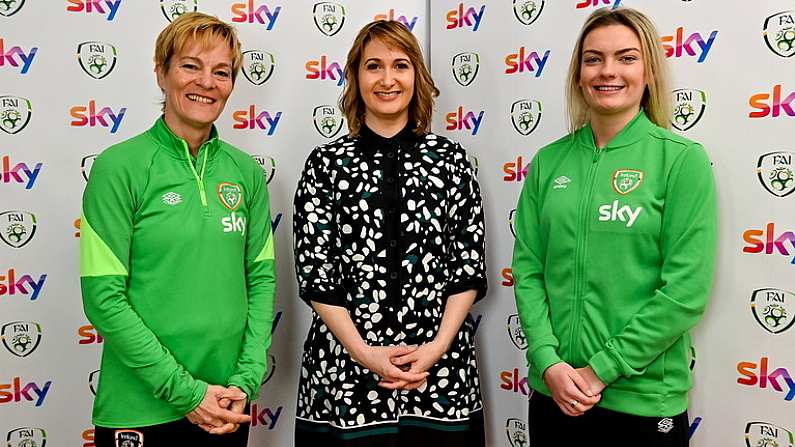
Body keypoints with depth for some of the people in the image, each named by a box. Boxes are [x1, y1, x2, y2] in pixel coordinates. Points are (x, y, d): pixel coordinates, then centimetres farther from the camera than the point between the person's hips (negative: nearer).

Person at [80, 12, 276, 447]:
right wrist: (185, 391, -14)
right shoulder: (119, 167, -10)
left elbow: (261, 279, 5)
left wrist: (246, 379, -6)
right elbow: (103, 298, -13)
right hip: (140, 411, -4)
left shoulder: (245, 171, 2)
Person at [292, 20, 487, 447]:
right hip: (345, 368, -1)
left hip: (441, 370, 1)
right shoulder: (326, 163, 2)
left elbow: (470, 263, 2)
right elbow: (314, 270, -2)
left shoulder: (448, 157, 4)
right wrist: (365, 353, -11)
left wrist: (439, 345, -10)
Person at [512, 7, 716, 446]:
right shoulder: (548, 162, 3)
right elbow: (527, 270, 3)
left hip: (644, 401, -3)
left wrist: (601, 369, -14)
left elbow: (686, 290, -12)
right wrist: (548, 361, -10)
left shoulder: (682, 159, -7)